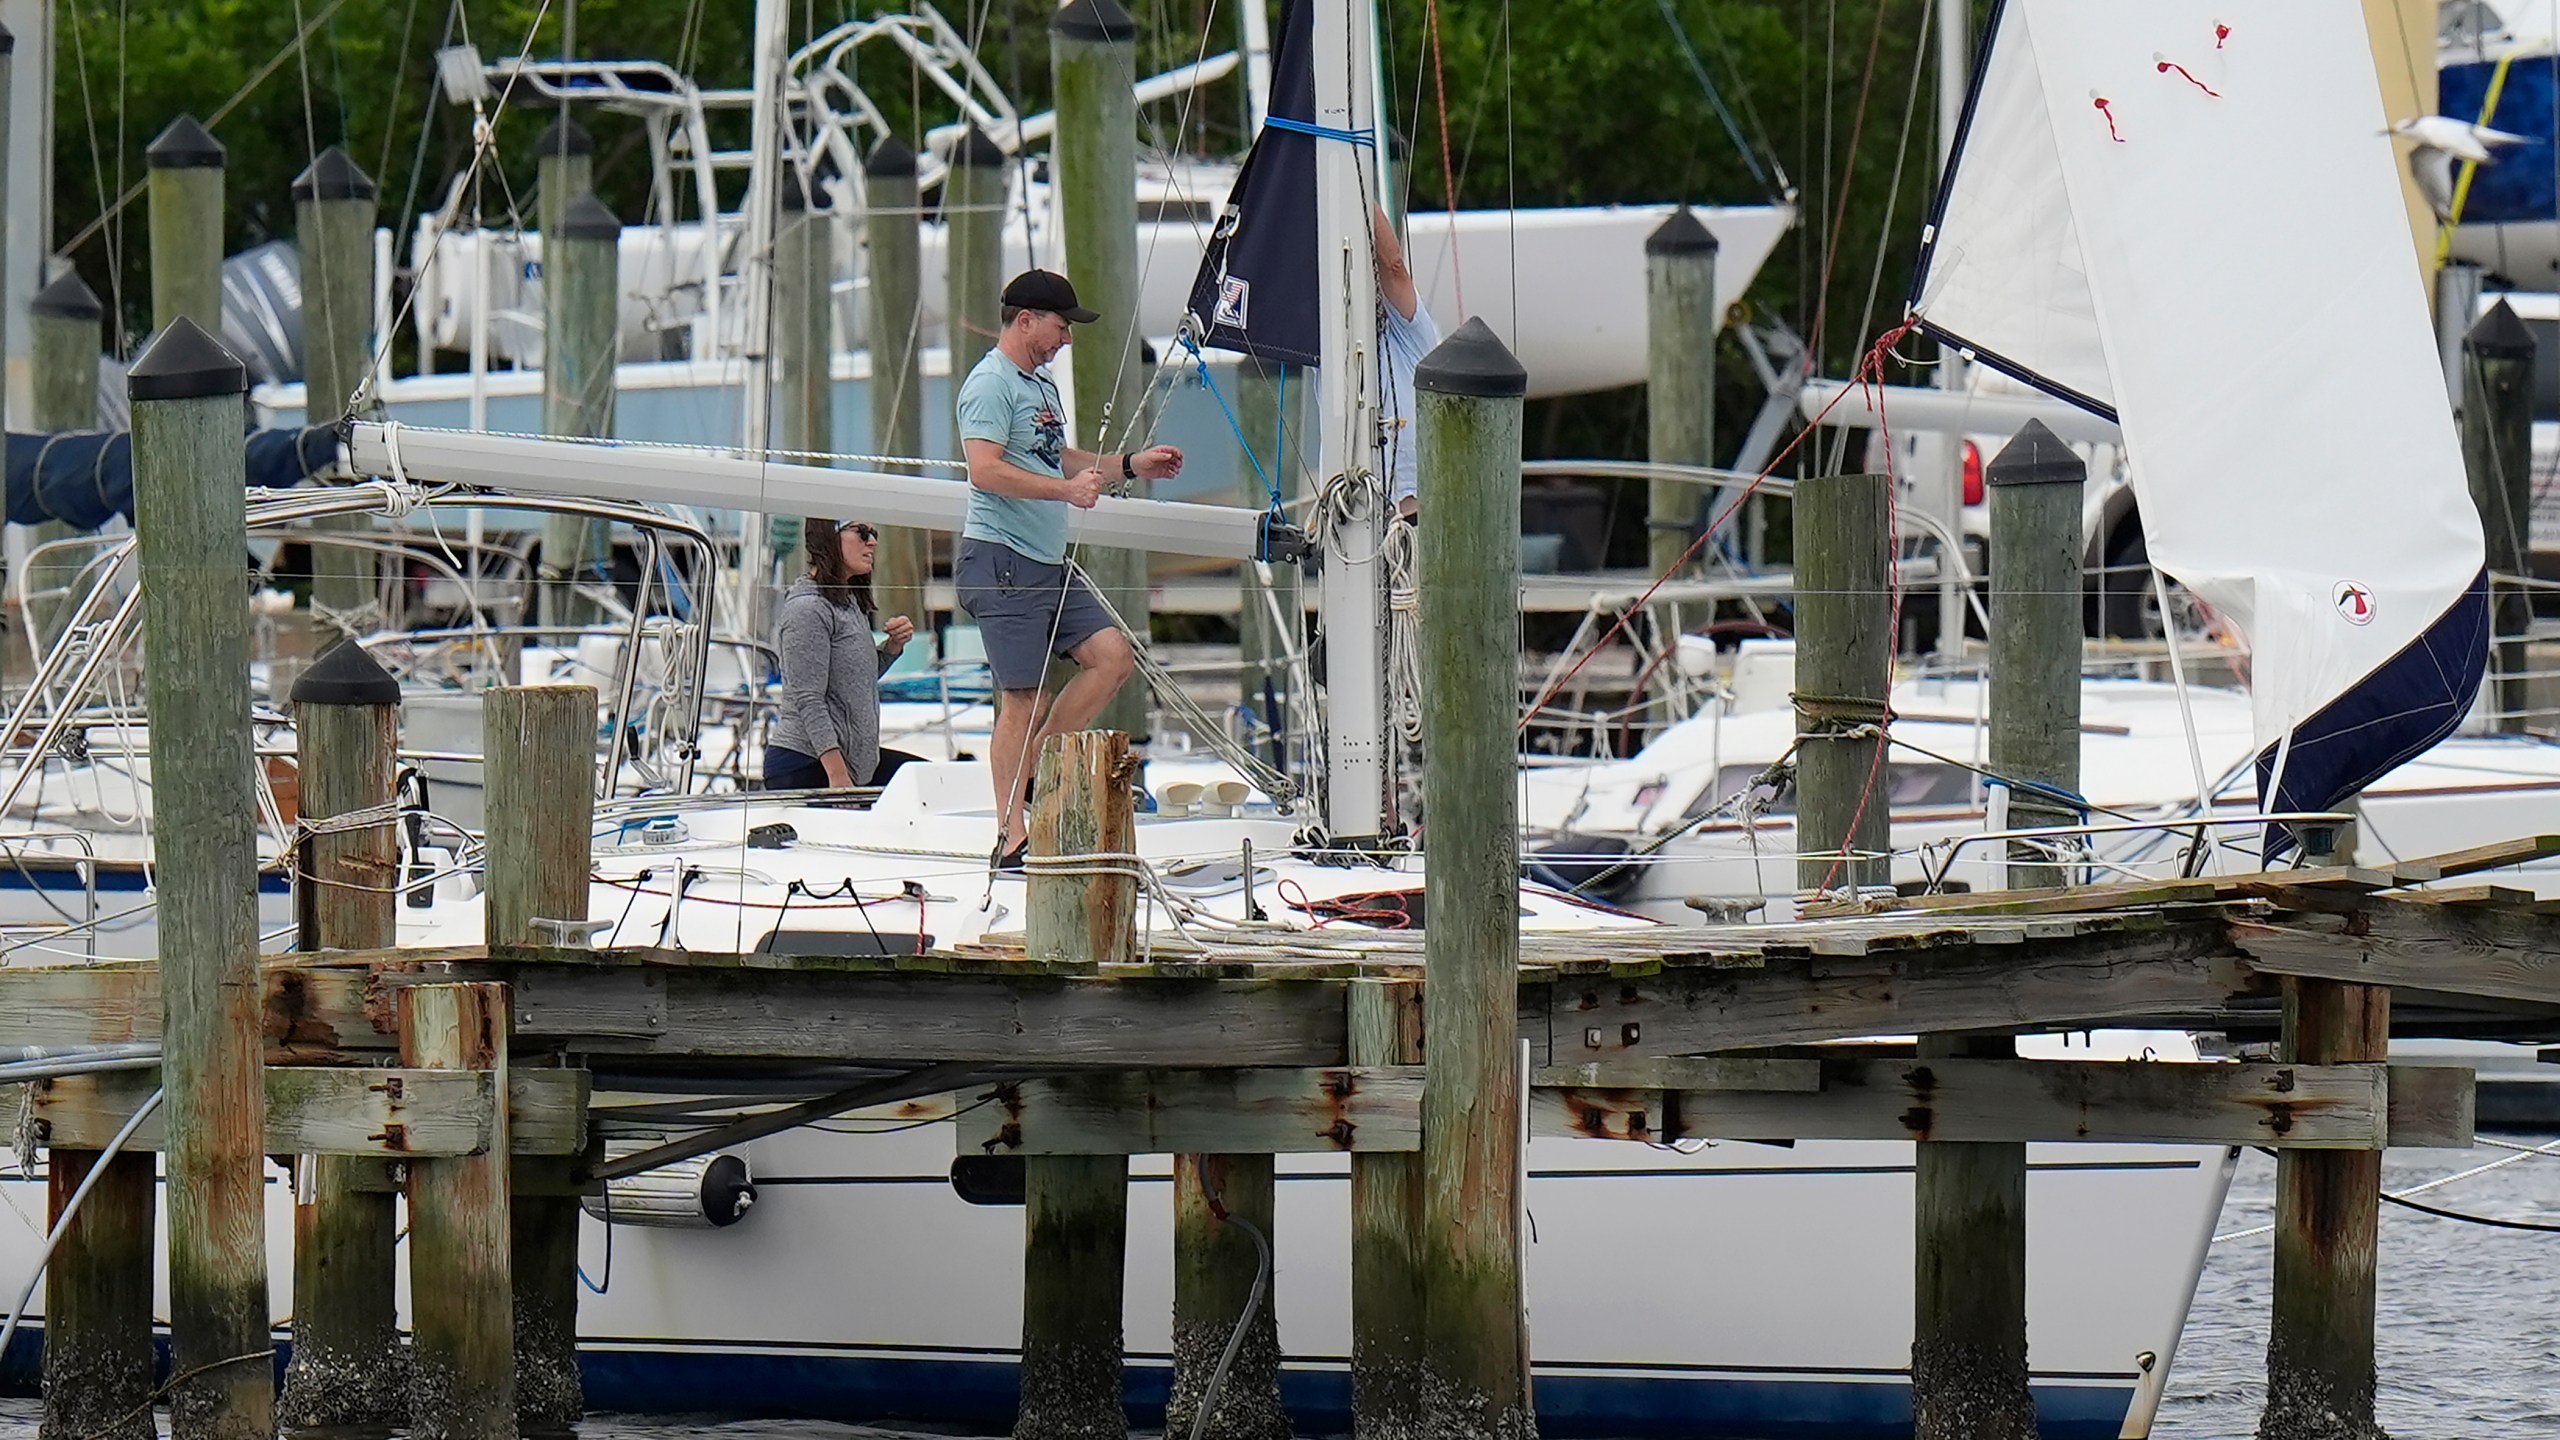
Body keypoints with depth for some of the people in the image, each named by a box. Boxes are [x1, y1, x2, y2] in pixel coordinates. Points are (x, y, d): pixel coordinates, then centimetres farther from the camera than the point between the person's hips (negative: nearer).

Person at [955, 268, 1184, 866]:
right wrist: (1065, 489, -27)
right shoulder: (990, 385, -11)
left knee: (1112, 657, 0)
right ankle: (1012, 839, -4)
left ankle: (1035, 764, 9)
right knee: (1021, 699, -7)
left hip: (1050, 565, 9)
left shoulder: (1043, 386, 21)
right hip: (1002, 562, -9)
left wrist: (1130, 464, 23)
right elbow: (986, 471, -22)